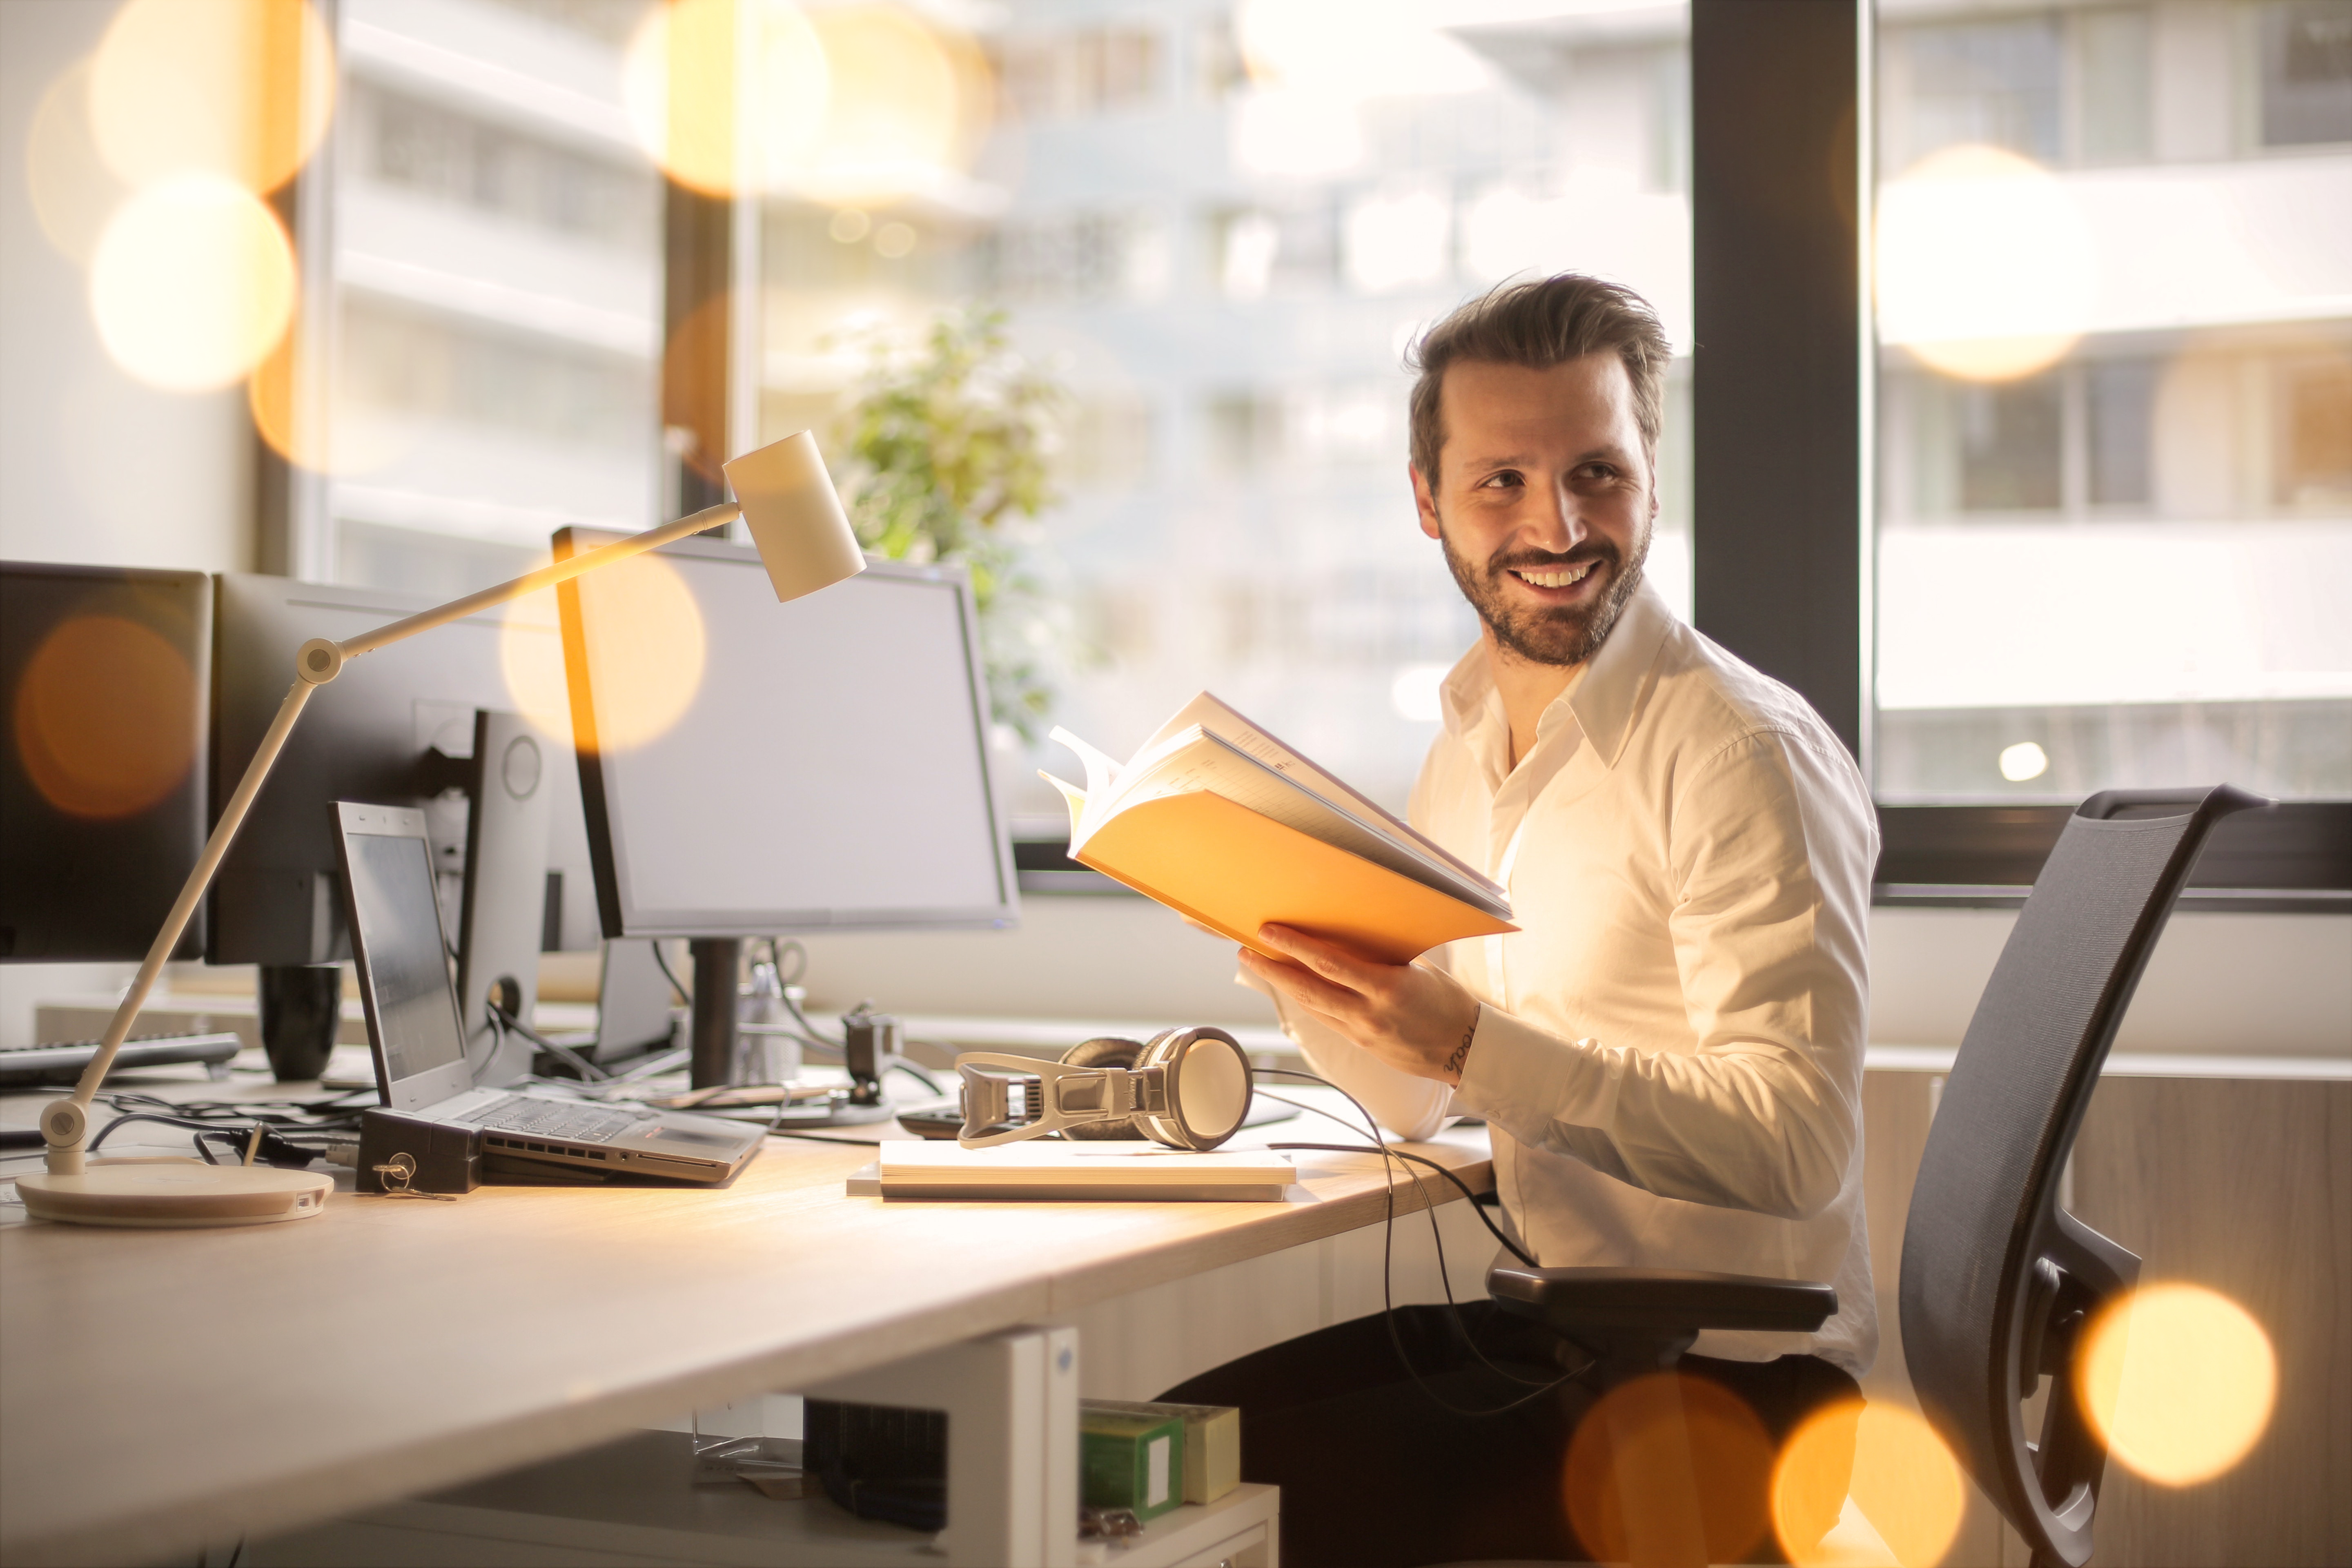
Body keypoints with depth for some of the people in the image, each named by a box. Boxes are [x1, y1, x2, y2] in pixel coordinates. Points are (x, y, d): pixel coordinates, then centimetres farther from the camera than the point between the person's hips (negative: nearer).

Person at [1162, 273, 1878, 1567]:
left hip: (1733, 1374, -7)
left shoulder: (1743, 755, -16)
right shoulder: (1466, 749, 9)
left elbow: (1799, 1147, -23)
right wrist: (1277, 941, -3)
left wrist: (1471, 1040, -31)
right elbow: (1416, 1103, 14)